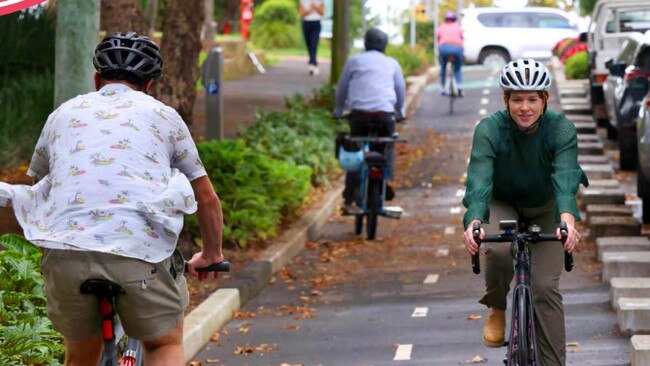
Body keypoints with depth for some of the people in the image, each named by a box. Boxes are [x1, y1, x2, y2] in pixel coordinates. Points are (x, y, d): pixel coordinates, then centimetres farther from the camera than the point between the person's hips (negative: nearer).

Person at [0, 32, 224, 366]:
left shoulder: (64, 113, 25)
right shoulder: (162, 115, 20)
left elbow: (38, 186, 38)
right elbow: (206, 198, 26)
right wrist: (212, 255, 42)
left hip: (66, 251, 2)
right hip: (141, 249, -2)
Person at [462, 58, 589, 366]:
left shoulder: (561, 129, -25)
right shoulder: (489, 130, -26)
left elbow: (565, 176, -40)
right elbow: (479, 178, -39)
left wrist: (567, 219, -60)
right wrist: (474, 222, -58)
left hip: (546, 208, 0)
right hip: (503, 204, 0)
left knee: (545, 286, -13)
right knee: (499, 250, -32)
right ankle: (497, 311, -3)